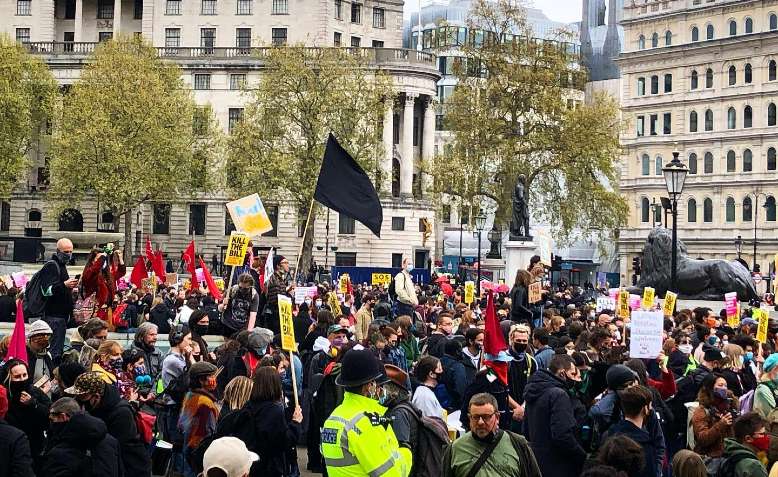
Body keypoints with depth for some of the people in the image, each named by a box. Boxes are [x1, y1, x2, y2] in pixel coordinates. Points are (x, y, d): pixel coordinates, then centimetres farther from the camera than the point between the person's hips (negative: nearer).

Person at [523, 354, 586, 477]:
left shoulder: (534, 392, 11)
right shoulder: (559, 394, -18)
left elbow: (526, 431, 19)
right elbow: (563, 436, -26)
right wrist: (584, 458, -16)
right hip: (557, 466, -9)